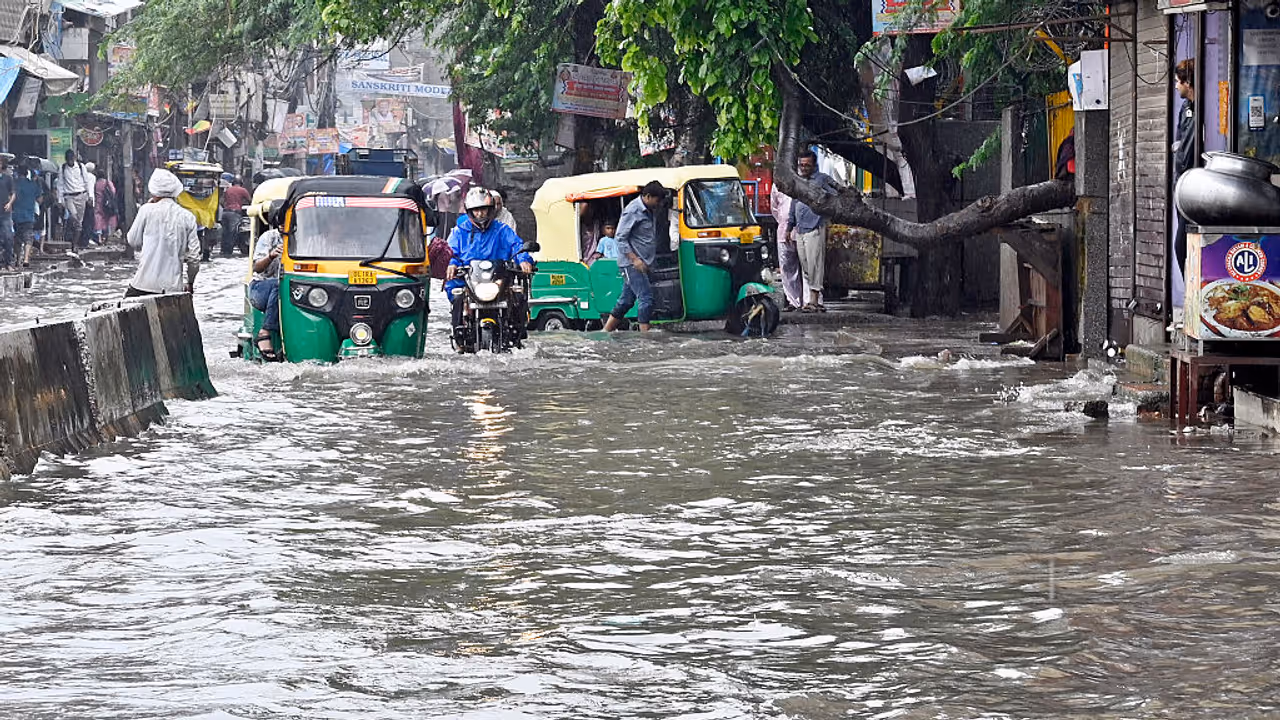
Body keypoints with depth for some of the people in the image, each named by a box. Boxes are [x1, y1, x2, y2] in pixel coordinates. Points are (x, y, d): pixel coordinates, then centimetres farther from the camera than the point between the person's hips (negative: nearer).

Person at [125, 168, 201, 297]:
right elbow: (194, 256, 4)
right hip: (173, 286, 3)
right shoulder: (188, 217, 4)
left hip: (146, 283, -3)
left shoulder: (147, 210, -4)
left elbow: (133, 242, 8)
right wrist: (190, 284, 18)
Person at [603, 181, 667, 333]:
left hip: (642, 264, 9)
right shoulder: (633, 211, -13)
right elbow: (620, 238, -15)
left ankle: (606, 332, 17)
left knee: (626, 300, 11)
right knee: (646, 297, -14)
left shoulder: (651, 211, 14)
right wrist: (635, 259, -20)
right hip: (631, 263, -9)